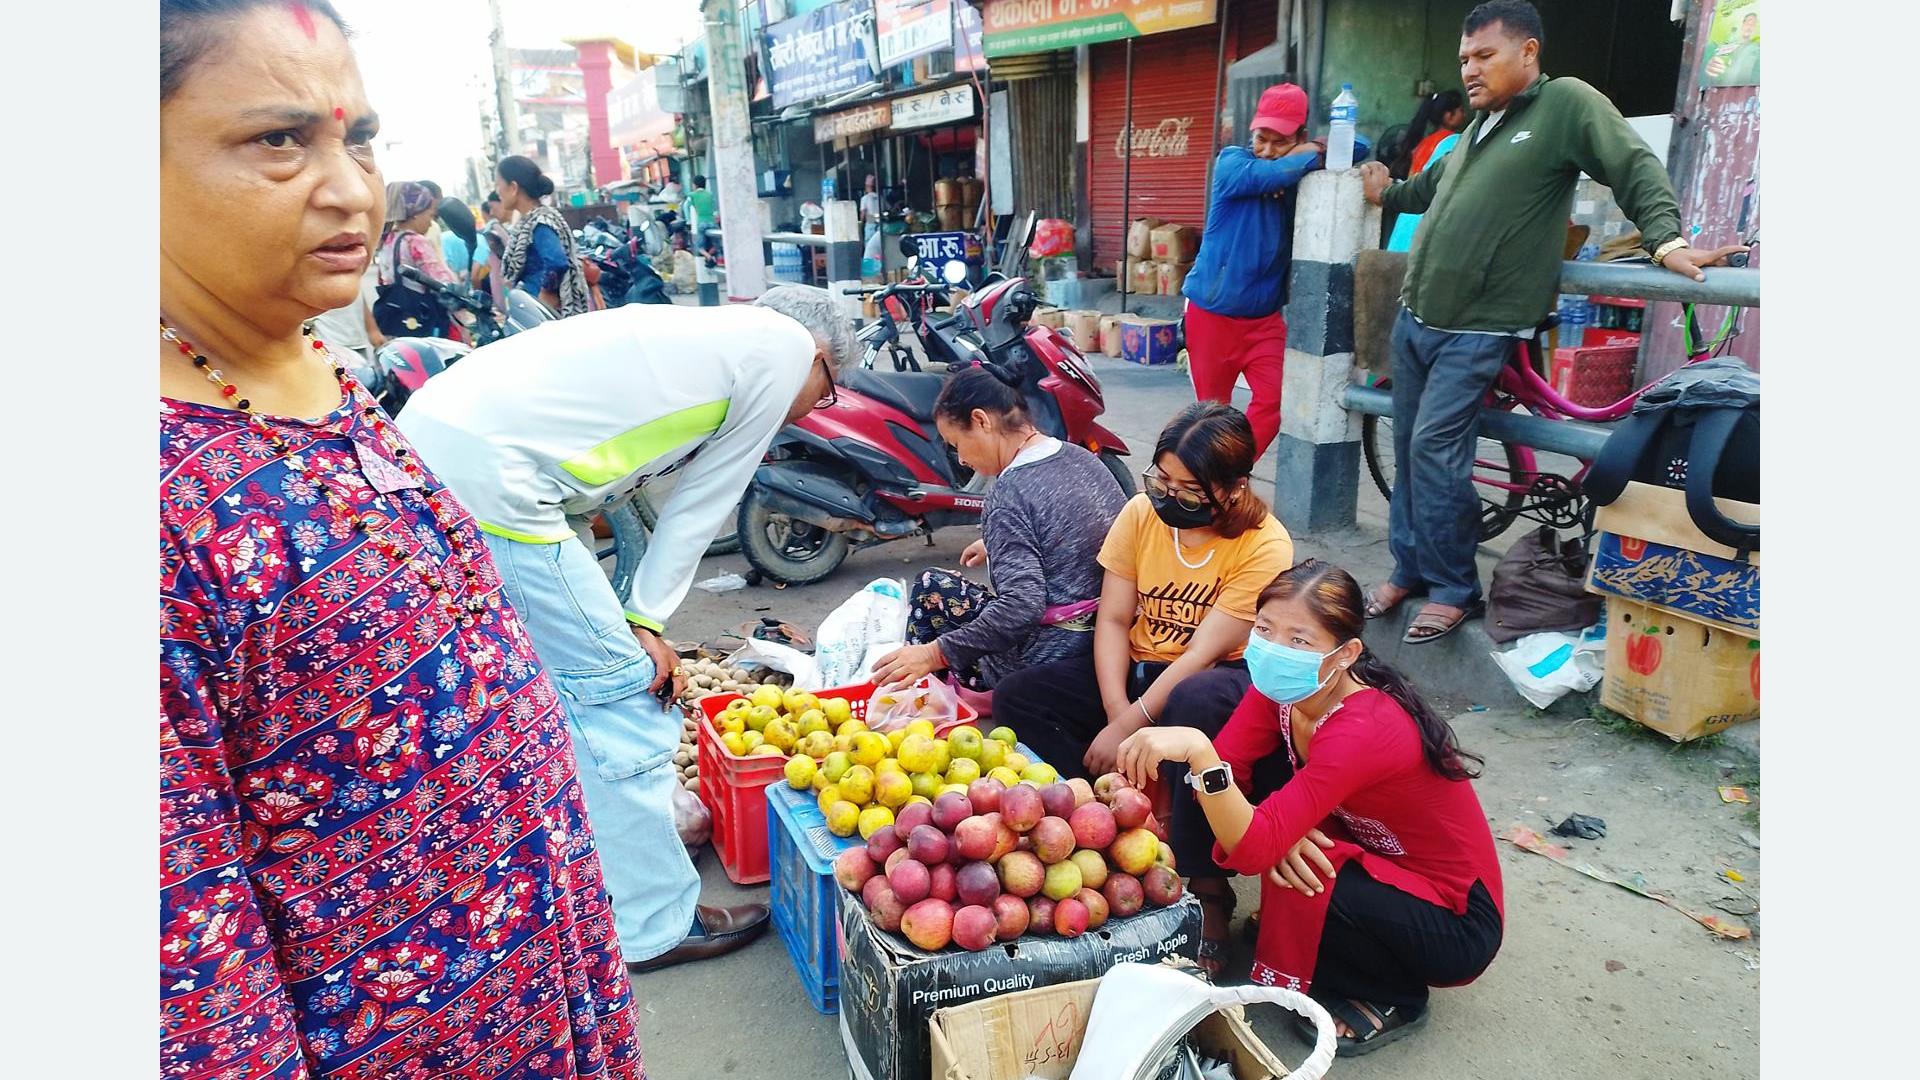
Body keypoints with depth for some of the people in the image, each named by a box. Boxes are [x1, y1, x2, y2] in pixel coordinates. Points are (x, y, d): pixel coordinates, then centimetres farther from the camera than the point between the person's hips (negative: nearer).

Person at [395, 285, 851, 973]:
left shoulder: (697, 337, 26)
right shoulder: (786, 345, 3)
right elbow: (702, 504, 1)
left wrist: (635, 624, 17)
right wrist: (645, 620, 8)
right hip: (488, 474, -10)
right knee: (618, 690, 0)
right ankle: (656, 925, 12)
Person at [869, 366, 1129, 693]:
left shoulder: (1010, 492, -21)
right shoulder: (1083, 457, 4)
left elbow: (1022, 606, -29)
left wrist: (936, 654, -25)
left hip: (1045, 663, -9)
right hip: (1104, 642, 9)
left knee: (930, 589, 9)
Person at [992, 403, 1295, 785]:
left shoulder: (1265, 546, -17)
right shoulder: (1142, 511, -4)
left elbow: (1203, 652, -20)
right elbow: (1113, 620, -3)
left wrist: (1125, 727, -23)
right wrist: (1117, 709, -17)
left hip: (1214, 675, -4)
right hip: (1137, 667, 5)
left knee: (1196, 701, -41)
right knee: (1015, 695, -14)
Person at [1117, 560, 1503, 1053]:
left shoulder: (1365, 729, -34)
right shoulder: (1283, 685, -13)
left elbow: (1254, 849, -40)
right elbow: (1225, 770, -11)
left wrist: (1198, 751, -54)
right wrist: (1279, 827, -29)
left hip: (1455, 922, -6)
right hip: (1373, 858, 6)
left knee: (1296, 881, -31)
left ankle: (1393, 997, -3)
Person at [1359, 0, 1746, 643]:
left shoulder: (1568, 102, -4)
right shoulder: (1475, 129, 19)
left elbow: (1637, 170, -12)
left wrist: (1667, 240, -23)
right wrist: (1386, 195, 32)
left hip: (1476, 330, -8)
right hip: (1414, 318, 8)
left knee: (1433, 451, -13)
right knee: (1408, 447, 10)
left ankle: (1453, 589, 2)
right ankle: (1409, 569, 22)